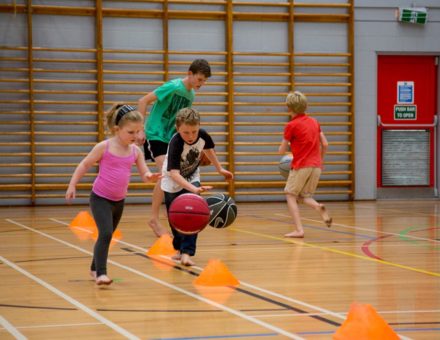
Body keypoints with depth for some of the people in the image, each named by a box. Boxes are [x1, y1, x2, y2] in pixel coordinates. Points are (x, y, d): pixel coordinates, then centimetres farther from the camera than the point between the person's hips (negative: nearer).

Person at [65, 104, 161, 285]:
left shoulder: (136, 151, -1)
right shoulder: (104, 147, -14)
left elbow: (144, 174, -2)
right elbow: (85, 165, -5)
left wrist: (150, 177, -26)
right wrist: (72, 185, -6)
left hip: (119, 201, 6)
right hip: (100, 198, -6)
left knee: (107, 236, 19)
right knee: (105, 234, -21)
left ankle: (94, 268, 36)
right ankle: (101, 273, -20)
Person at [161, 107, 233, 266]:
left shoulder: (203, 135, -23)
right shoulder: (175, 143, -37)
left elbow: (208, 149, 4)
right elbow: (174, 173, -47)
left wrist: (219, 169, 14)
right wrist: (193, 189, -59)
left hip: (192, 178, 2)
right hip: (173, 181, -2)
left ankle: (186, 252, -17)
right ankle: (179, 248, 33)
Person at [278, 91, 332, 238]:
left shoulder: (291, 125, -7)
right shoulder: (314, 122, 10)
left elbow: (282, 150, -1)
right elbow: (325, 144, 10)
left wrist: (282, 147, 22)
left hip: (300, 166, -6)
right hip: (316, 165, 6)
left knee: (291, 196, 5)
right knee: (304, 196, 16)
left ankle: (299, 230, -10)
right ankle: (319, 207, -18)